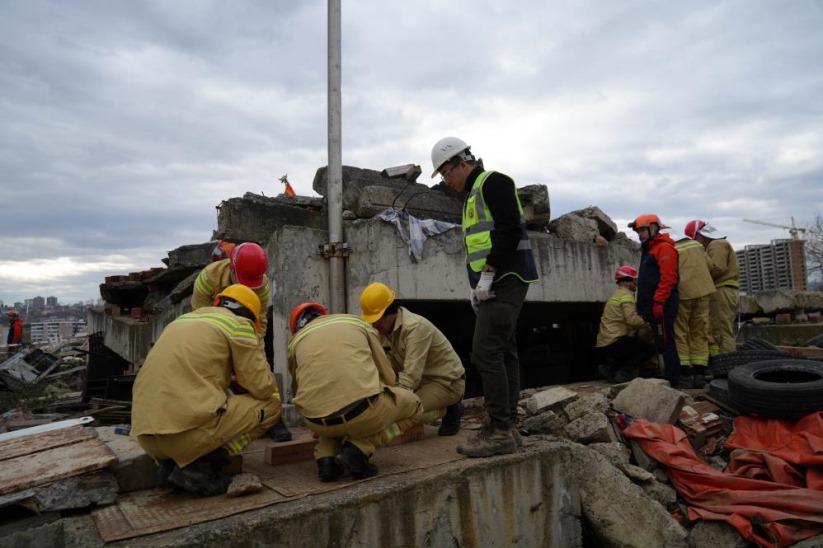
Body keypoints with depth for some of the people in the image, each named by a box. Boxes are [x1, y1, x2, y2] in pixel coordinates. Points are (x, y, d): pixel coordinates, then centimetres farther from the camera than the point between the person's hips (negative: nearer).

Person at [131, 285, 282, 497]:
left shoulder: (182, 320, 24)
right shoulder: (238, 324, 3)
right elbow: (263, 388, 0)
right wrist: (269, 380, 22)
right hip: (189, 430, -8)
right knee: (271, 404, 9)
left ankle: (172, 460, 12)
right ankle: (199, 466, -2)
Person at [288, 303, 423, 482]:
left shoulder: (295, 341, 22)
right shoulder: (358, 323, 21)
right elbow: (387, 376, 22)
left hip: (317, 421, 4)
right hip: (361, 411, -3)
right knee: (412, 405, 26)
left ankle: (325, 457, 12)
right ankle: (357, 450, 6)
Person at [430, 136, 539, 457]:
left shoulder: (492, 182, -6)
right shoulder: (474, 194, 24)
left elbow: (509, 230, -18)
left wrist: (487, 275, -18)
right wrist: (477, 285, 16)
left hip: (505, 280, -10)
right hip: (498, 284, 10)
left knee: (486, 352, -13)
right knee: (503, 353, 9)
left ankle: (500, 431, -8)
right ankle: (506, 428, 15)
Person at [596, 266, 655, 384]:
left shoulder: (616, 295, 24)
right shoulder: (626, 295, -6)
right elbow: (632, 319, -20)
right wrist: (647, 326, -4)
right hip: (614, 343, -9)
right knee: (649, 348, 2)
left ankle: (610, 367, 7)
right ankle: (623, 373, -10)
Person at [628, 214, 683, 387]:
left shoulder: (664, 247, -8)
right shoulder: (649, 249, 23)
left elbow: (668, 278, -19)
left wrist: (658, 302, -23)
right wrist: (645, 305, 20)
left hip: (661, 305, -10)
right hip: (652, 305, 10)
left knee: (665, 342, -8)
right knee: (660, 342, 12)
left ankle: (673, 380, -4)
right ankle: (668, 376, 18)